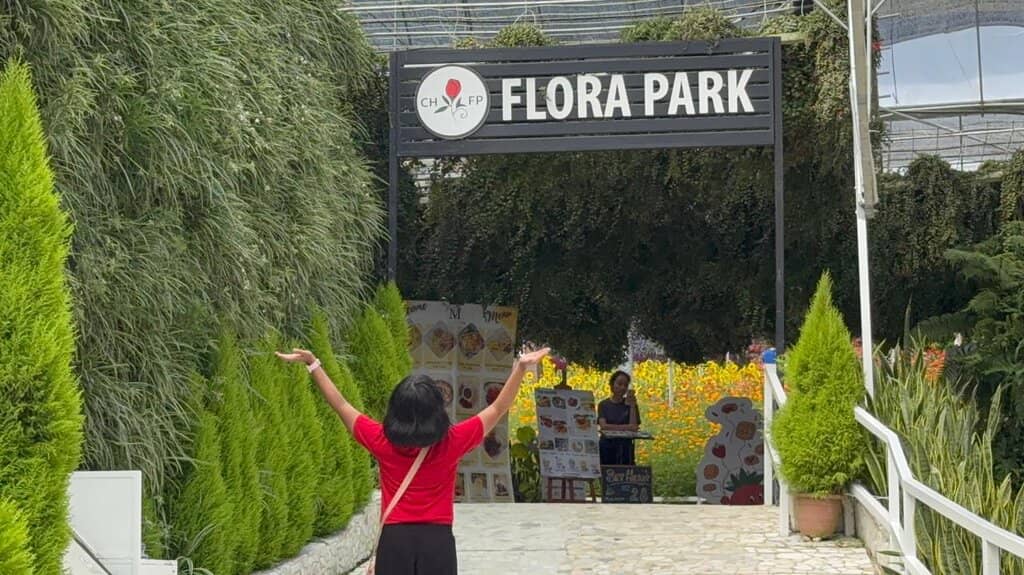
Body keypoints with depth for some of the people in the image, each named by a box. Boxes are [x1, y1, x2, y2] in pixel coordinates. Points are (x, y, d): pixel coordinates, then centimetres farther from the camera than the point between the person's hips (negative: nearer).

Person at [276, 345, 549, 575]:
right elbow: (498, 409, -2)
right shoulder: (451, 442, -8)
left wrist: (312, 363, 12)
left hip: (395, 541, 1)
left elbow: (341, 405, 5)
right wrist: (521, 368, -4)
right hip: (437, 541, -1)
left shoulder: (382, 442, -5)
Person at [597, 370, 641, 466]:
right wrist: (625, 427, -13)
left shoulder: (630, 404, 9)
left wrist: (632, 405, -5)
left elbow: (634, 427, -3)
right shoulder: (603, 404, 8)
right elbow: (603, 426, -7)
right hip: (606, 448, 0)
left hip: (625, 448, 0)